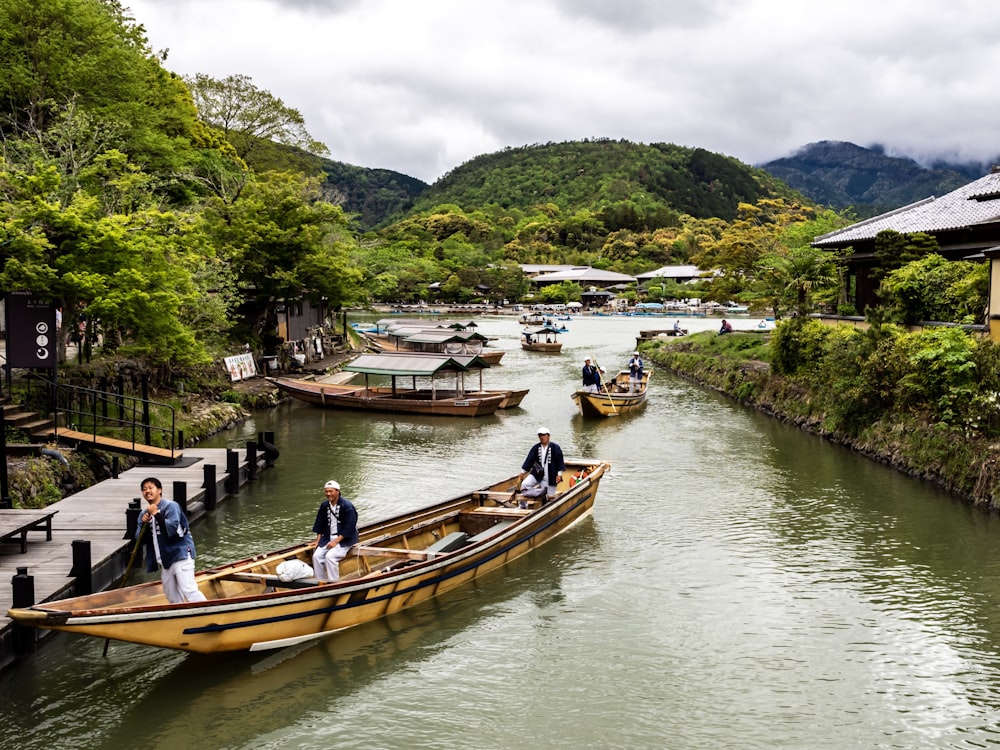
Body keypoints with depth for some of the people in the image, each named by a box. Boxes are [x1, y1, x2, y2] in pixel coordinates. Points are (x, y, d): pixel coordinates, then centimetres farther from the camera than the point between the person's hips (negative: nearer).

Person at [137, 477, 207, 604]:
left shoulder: (171, 506, -9)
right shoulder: (144, 514, 12)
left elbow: (172, 529, -22)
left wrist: (156, 514, -21)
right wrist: (144, 524, -8)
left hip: (180, 554, -8)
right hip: (164, 560, 8)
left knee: (188, 590, -17)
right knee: (173, 598, 12)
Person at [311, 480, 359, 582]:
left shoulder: (347, 506, -15)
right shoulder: (324, 505, 7)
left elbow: (349, 528, -19)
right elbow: (320, 524, 13)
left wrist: (336, 541, -22)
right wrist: (318, 540, 3)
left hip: (345, 540, -7)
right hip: (328, 538, 7)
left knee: (330, 556, -27)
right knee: (316, 556, -14)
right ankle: (321, 582, -4)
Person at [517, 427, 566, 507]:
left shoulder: (555, 447, -6)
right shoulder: (536, 448, 3)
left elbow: (560, 461, -4)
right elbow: (529, 460, 6)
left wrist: (559, 474, -10)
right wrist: (522, 472, 5)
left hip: (550, 477, -2)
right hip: (537, 474, 2)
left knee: (549, 497, 1)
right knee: (524, 484, -18)